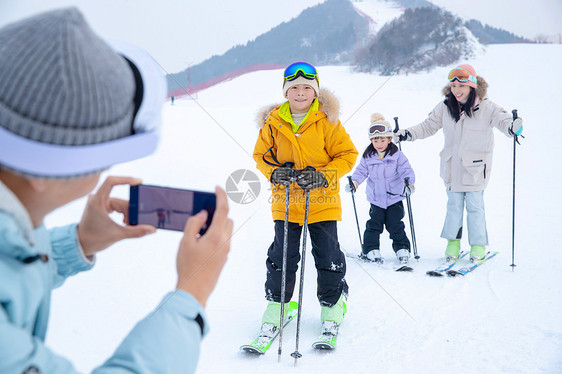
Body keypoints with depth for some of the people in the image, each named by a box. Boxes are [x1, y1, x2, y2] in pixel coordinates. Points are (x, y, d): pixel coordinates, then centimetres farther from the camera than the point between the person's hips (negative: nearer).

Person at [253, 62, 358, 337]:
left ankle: (333, 304, 25)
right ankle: (276, 304, 21)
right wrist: (273, 172, -11)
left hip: (322, 200, -1)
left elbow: (347, 154, -1)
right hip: (285, 200, 1)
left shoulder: (327, 121, -4)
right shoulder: (273, 123, 1)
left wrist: (323, 176, -16)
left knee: (328, 257, 4)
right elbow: (261, 154, 10)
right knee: (281, 256, 3)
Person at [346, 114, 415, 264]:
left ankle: (402, 248, 17)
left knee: (395, 224, 2)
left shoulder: (397, 155, -7)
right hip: (376, 199, 2)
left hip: (395, 197, -1)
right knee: (374, 224, 0)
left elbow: (406, 170, -10)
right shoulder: (368, 157, -1)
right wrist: (354, 181, -18)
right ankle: (371, 249, 10)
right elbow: (361, 171, 1)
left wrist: (409, 181, -30)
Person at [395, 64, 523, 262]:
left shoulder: (486, 108, -11)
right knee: (454, 205, 11)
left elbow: (502, 120, -20)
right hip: (452, 167, 3)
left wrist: (513, 126, -43)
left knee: (474, 206, 3)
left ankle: (478, 245, 17)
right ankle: (452, 242, 24)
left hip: (475, 168, -3)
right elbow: (429, 126, 9)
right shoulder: (445, 107, 0)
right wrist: (408, 134, -3)